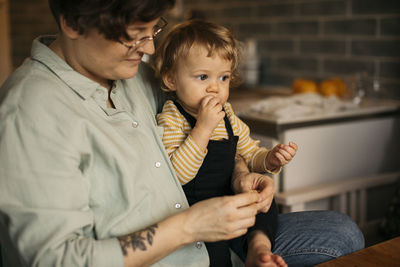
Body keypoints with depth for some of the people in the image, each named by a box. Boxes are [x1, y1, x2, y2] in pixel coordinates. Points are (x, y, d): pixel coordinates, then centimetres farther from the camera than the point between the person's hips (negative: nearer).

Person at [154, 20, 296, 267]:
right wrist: (203, 127, -31)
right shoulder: (170, 121, -15)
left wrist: (271, 159, -5)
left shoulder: (228, 117, 6)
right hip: (189, 208, -7)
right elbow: (176, 175, -28)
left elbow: (250, 155, 19)